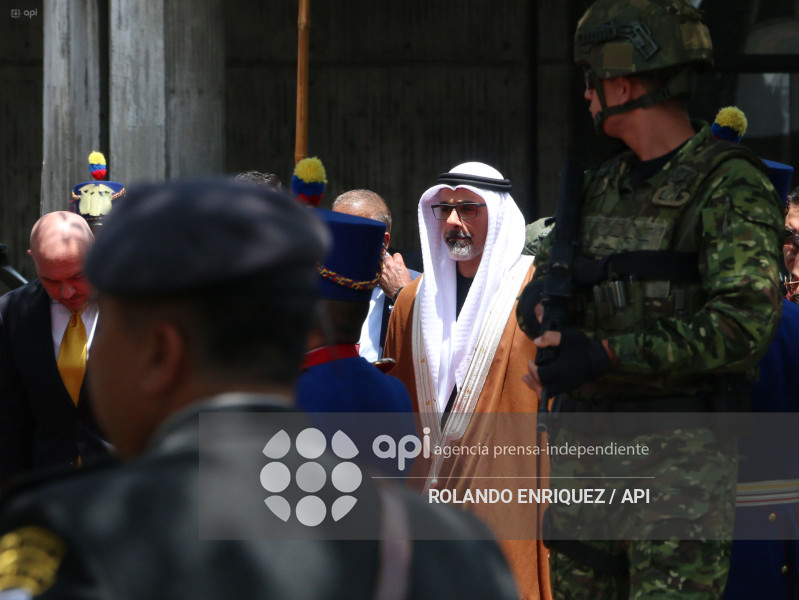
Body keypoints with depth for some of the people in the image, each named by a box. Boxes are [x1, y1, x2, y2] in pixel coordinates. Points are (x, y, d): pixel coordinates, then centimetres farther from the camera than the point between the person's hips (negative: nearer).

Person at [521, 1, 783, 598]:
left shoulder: (730, 185, -9)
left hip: (679, 454, -7)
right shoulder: (603, 186, 14)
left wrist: (607, 354, -24)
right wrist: (541, 307, -6)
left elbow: (744, 322, -20)